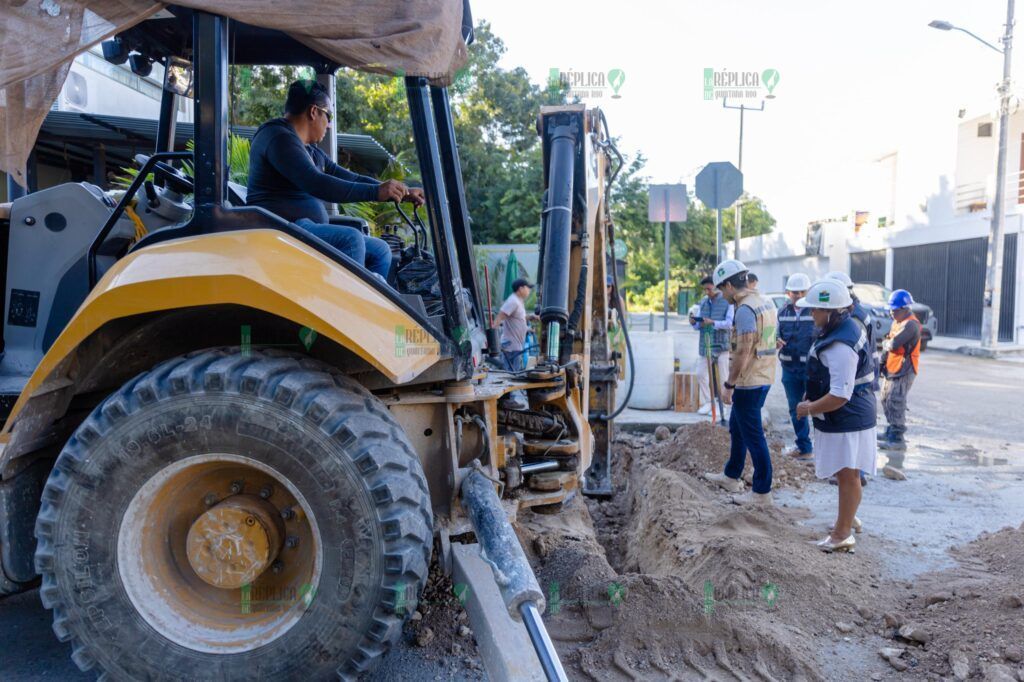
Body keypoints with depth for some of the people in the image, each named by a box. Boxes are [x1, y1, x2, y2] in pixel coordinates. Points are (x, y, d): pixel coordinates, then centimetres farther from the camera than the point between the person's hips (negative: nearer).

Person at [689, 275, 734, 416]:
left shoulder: (727, 301, -5)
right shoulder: (703, 302, 11)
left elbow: (729, 323, -14)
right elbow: (699, 326, 13)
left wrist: (712, 322, -26)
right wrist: (694, 323, -10)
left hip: (721, 345, -5)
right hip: (704, 345, 5)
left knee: (723, 377, 1)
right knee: (701, 374, 5)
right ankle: (707, 403, 15)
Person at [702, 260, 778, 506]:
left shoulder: (745, 309, -20)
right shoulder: (765, 302, 11)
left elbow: (743, 351, -24)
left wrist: (729, 384, -17)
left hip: (749, 382, -10)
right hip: (764, 377, 10)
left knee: (753, 436, -2)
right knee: (737, 427, 22)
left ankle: (762, 493, 6)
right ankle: (731, 476, 35)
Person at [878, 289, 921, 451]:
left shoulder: (911, 324, -17)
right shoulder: (897, 322, 15)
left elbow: (893, 344, -25)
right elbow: (888, 343, 18)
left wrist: (885, 343, -3)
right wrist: (883, 360, 8)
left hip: (903, 371, -10)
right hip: (891, 369, 10)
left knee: (895, 403, -11)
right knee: (886, 400, 17)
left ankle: (898, 439, -9)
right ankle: (891, 431, 30)